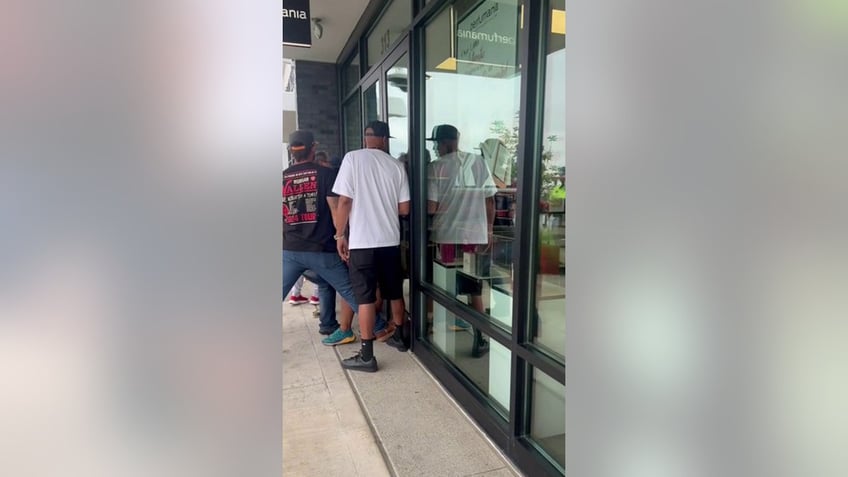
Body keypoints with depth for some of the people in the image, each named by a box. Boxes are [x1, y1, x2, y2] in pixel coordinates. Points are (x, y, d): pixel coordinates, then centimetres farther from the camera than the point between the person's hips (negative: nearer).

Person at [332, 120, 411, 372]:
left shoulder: (353, 158, -6)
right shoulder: (396, 165, 3)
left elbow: (344, 201, -11)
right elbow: (404, 208, 3)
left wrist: (340, 234, -2)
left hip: (362, 240, -3)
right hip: (390, 240, 4)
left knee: (366, 297, 1)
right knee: (394, 292, 18)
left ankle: (366, 356, 7)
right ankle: (399, 336, 34)